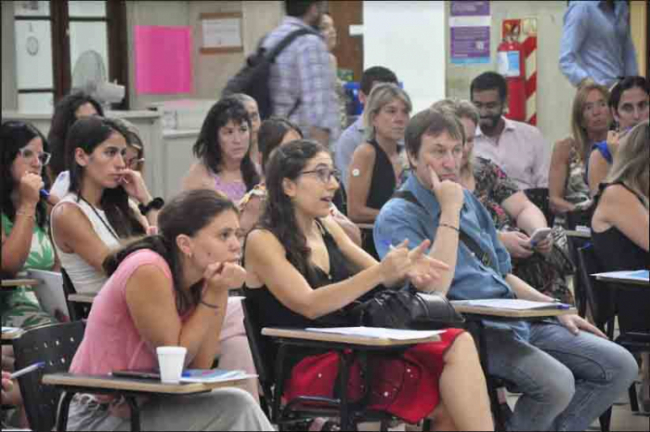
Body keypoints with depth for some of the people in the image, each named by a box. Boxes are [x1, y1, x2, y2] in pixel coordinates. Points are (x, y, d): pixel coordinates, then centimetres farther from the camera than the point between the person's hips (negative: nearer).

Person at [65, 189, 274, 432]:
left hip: (139, 407, 7)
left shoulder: (196, 279, 2)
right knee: (235, 409, -17)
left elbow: (199, 366, -5)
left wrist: (220, 292, -10)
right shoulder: (148, 272, -20)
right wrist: (214, 293, -16)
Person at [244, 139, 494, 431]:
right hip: (310, 369, -7)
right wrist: (380, 272, -26)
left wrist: (404, 269, -5)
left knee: (458, 344, -19)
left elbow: (379, 278, 19)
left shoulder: (327, 229, 15)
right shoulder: (263, 242, -6)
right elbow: (309, 305, -18)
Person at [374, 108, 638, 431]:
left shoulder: (467, 200, 18)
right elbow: (434, 290, -22)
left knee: (621, 366, -4)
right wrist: (450, 212, -18)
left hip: (514, 320, 8)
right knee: (555, 383, -31)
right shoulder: (397, 218, -7)